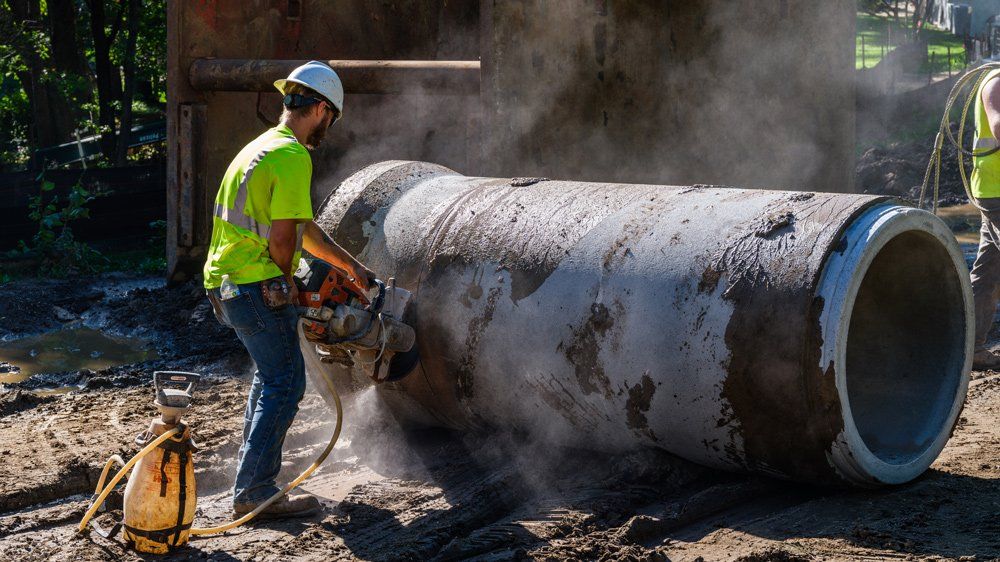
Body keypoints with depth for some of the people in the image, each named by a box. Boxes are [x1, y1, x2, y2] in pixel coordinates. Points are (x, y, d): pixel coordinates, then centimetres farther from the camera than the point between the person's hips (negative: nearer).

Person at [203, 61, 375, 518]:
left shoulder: (262, 147, 18)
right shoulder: (292, 156, -15)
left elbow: (304, 227, 25)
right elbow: (282, 238, -20)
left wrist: (349, 264, 29)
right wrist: (286, 284, -2)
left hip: (226, 282, 10)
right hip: (257, 285, -10)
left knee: (271, 373, 23)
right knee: (285, 383, -4)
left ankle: (253, 474, 31)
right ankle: (254, 493, -3)